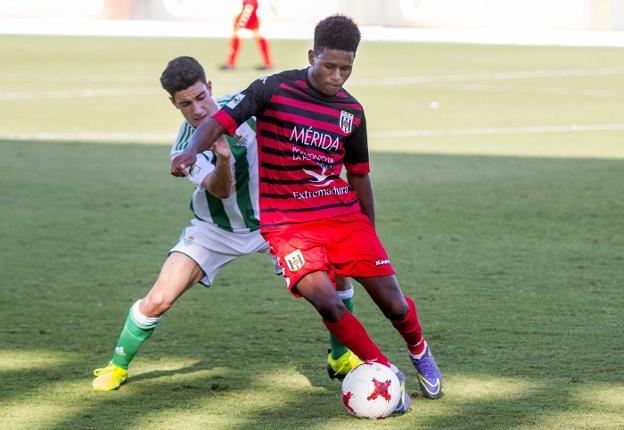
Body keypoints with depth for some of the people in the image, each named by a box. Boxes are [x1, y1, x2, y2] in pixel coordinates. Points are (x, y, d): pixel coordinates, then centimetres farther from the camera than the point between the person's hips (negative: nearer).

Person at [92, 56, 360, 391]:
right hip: (215, 231, -2)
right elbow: (220, 189, -35)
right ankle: (117, 366, 11)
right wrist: (223, 158, -56)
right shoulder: (184, 149, -24)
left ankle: (341, 357, 12)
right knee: (158, 301, -15)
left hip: (269, 221, 3)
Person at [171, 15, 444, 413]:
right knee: (326, 301, -24)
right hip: (287, 223, -3)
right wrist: (191, 151, -32)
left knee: (393, 303, -3)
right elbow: (220, 121, -11)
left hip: (345, 216, 3)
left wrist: (370, 237, 19)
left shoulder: (352, 112, 6)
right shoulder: (273, 89, -6)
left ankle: (419, 350, 32)